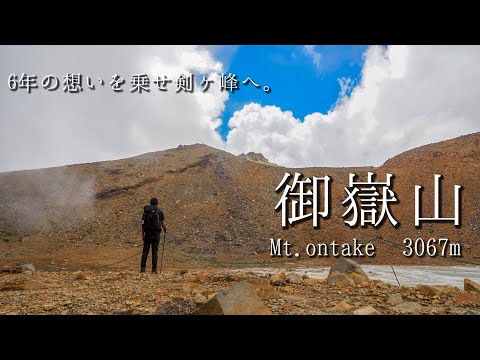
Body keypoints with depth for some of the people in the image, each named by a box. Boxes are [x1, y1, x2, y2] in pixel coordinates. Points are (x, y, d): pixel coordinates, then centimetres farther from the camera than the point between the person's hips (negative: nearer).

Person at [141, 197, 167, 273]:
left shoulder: (145, 211, 5)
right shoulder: (160, 212, -1)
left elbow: (143, 224, 5)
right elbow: (163, 224, -1)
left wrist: (142, 235, 12)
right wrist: (165, 229, 22)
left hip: (147, 234, 2)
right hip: (156, 235, -2)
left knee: (145, 252, 7)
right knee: (154, 252, 2)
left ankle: (142, 268, 3)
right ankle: (154, 269, 1)